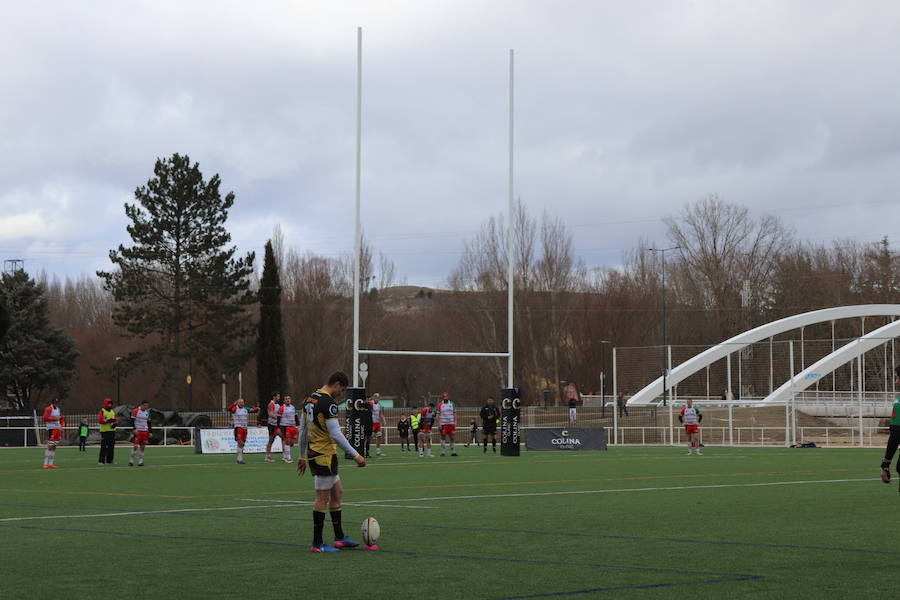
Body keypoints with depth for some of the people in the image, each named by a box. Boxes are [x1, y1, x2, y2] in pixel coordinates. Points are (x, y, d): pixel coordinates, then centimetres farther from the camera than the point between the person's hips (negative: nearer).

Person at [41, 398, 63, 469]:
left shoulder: (58, 409, 17)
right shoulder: (48, 409, -9)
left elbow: (62, 418, 27)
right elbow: (45, 418, -21)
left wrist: (61, 426, 12)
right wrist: (55, 418, -18)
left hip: (57, 429, 8)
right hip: (51, 429, -8)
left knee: (54, 447, 8)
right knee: (50, 446, -11)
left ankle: (51, 463, 12)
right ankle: (46, 463, -9)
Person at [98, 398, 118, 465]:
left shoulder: (113, 412, 16)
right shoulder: (102, 412, -4)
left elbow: (116, 420, 13)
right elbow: (99, 420, -16)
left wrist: (115, 424, -9)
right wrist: (108, 420, -22)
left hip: (112, 431, 7)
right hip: (104, 431, -7)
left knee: (111, 447, 9)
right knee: (103, 447, -9)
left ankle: (109, 460, 16)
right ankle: (101, 461, -9)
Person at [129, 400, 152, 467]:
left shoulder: (147, 412, 15)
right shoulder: (135, 411, -4)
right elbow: (132, 420, -7)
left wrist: (150, 432, 15)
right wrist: (134, 429, -17)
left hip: (145, 431, 6)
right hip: (137, 431, -6)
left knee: (142, 447, 3)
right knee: (135, 446, -12)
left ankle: (140, 461, 7)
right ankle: (131, 461, -4)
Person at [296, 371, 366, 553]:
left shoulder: (310, 399, 12)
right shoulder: (328, 403, -17)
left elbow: (303, 430, 18)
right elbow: (336, 434, -22)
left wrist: (302, 456, 24)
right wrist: (355, 455, -17)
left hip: (312, 454, 9)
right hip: (325, 455, -9)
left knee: (337, 493, 16)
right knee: (323, 498, -2)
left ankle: (339, 538, 20)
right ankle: (317, 543, 2)